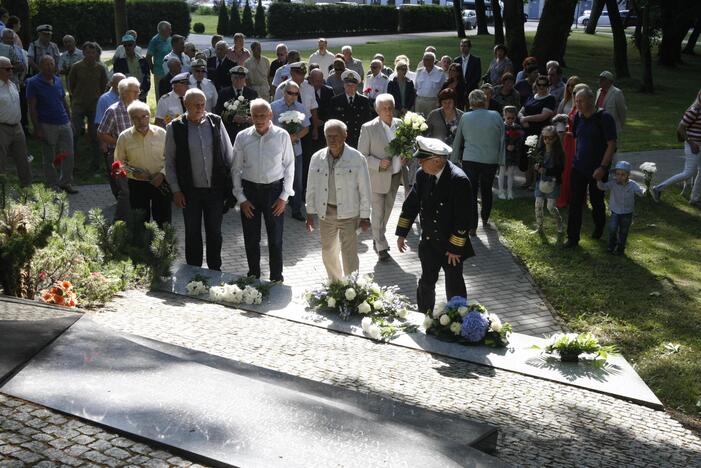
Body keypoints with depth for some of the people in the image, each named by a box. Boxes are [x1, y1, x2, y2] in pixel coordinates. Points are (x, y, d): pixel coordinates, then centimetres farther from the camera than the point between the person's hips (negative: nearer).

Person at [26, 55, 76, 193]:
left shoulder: (57, 80, 11)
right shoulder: (33, 83, -6)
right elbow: (32, 108, -8)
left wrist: (69, 119, 14)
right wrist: (37, 129, -13)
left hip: (64, 124, 5)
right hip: (47, 125, -5)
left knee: (69, 155, 5)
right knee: (49, 158, 5)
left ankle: (66, 182, 19)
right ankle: (53, 186, 16)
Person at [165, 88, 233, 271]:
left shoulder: (215, 122, -2)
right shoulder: (175, 128, -6)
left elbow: (228, 154, 6)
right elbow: (169, 162, 1)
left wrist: (232, 181, 3)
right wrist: (175, 190, -3)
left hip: (215, 189, 1)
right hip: (190, 191, -1)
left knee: (214, 232, 11)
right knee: (192, 233, 10)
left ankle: (215, 270, 27)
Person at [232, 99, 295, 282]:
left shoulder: (282, 136, -8)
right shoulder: (242, 137, -4)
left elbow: (289, 166, -2)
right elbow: (236, 169, 3)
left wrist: (284, 196, -5)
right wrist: (241, 198, -1)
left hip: (274, 190, -2)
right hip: (249, 190, 2)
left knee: (275, 239, 7)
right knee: (251, 239, 11)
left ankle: (276, 278, 22)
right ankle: (253, 277, 28)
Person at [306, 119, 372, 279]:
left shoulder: (357, 158, -10)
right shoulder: (317, 158, 0)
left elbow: (364, 189, -6)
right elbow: (311, 188, 8)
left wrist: (365, 216, -6)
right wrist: (310, 213, 8)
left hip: (349, 214, -4)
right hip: (326, 212, 4)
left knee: (349, 255, -5)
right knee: (328, 252, 16)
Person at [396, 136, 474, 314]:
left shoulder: (459, 180, -24)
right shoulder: (422, 174, -7)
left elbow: (463, 218, -21)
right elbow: (411, 204, 4)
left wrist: (455, 248, -17)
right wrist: (402, 233, 4)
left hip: (452, 246, -5)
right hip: (429, 242, 5)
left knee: (454, 287, 11)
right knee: (426, 283, 16)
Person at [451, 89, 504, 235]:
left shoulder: (465, 117, -2)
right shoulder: (495, 116, -3)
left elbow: (458, 140, 5)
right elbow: (502, 140, 2)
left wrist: (455, 160, 14)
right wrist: (501, 160, 9)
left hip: (469, 161, -1)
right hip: (491, 161, 1)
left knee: (470, 193, 4)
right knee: (486, 190, 20)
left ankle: (472, 227, 1)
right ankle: (485, 220, 33)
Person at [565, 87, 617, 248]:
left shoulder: (604, 118, -14)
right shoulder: (578, 117, 4)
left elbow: (612, 145, -15)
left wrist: (603, 167, -19)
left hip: (597, 170, -4)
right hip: (578, 167, 4)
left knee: (596, 201, 13)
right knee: (575, 203, 0)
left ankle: (599, 228, 39)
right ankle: (573, 237, 6)